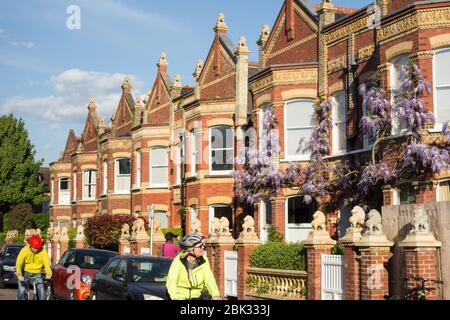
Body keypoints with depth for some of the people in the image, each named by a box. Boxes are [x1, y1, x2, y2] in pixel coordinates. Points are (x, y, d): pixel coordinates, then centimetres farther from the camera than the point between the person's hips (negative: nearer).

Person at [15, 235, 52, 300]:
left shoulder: (43, 251, -15)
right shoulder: (24, 250, -19)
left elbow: (46, 262, -25)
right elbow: (19, 263, -29)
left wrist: (48, 273, -43)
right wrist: (19, 275, -44)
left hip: (37, 273, 1)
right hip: (25, 273, -1)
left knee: (41, 290, -10)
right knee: (22, 290, -15)